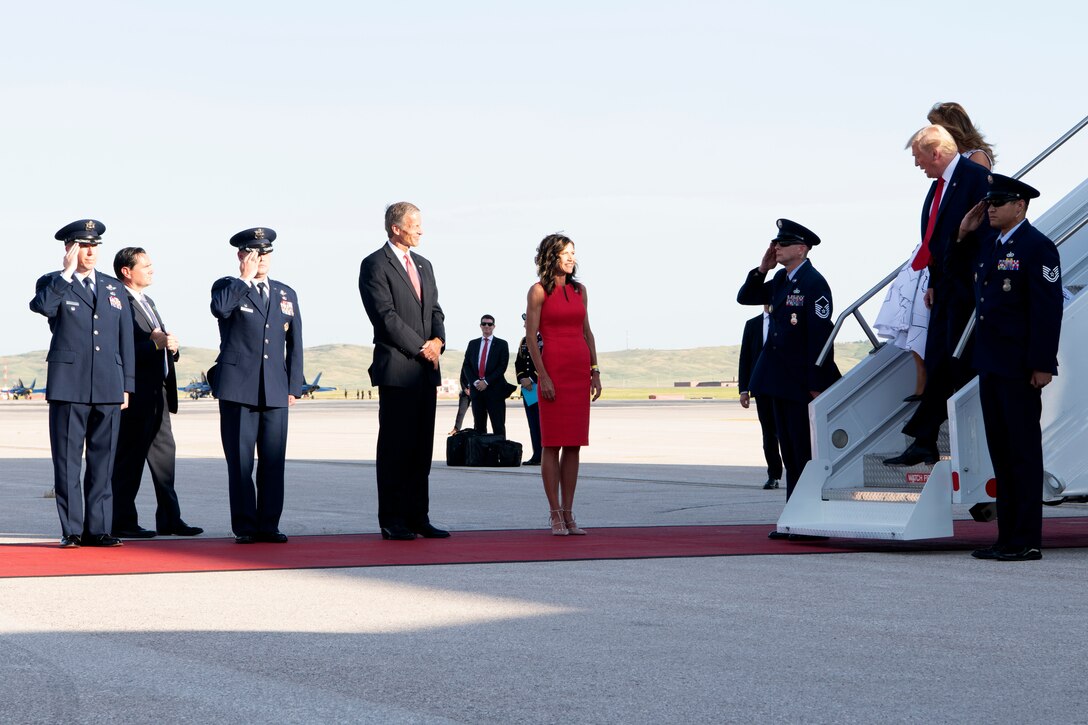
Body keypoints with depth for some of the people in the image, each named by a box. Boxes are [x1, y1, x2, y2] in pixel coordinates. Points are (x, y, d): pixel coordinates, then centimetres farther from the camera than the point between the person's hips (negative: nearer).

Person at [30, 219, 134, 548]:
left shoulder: (114, 287, 17)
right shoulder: (52, 283, 6)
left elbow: (125, 338, 16)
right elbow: (43, 307, -19)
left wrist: (127, 385, 10)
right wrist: (67, 273, -16)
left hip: (108, 388, 3)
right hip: (69, 386, -3)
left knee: (102, 462, 4)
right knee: (67, 462, -1)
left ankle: (98, 529, 9)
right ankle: (71, 530, 3)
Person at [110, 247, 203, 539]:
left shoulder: (148, 303, 20)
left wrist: (171, 347, 5)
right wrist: (154, 344, -24)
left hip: (158, 392, 10)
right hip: (136, 393, -10)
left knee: (164, 452, 11)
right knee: (130, 458, -4)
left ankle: (169, 519, 16)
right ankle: (122, 522, 3)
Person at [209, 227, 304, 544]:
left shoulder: (286, 294, 17)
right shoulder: (227, 287, 6)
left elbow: (294, 344, 16)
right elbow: (219, 308, -20)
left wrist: (294, 386, 9)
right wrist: (246, 278, -11)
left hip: (275, 391, 3)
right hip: (237, 387, -3)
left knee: (273, 462, 1)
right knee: (240, 461, -2)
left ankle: (268, 525, 8)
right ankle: (244, 526, 4)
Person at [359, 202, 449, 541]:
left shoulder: (423, 265, 19)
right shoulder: (375, 265, -5)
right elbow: (386, 316, -13)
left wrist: (438, 340, -2)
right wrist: (421, 347, -11)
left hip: (426, 369, 7)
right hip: (396, 369, -7)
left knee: (422, 447, 7)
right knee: (395, 447, -4)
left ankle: (418, 517, 11)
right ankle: (392, 521, 0)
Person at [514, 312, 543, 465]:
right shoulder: (524, 341, 18)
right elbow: (518, 363, 16)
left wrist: (531, 379, -14)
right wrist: (522, 379, -3)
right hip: (528, 389, 7)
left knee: (542, 423, -10)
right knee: (533, 424, 6)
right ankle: (537, 456, 8)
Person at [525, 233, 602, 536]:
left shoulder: (579, 290, 13)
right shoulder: (539, 291, -2)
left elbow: (587, 333, 16)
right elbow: (531, 338, -6)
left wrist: (595, 372, 9)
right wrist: (542, 376, -13)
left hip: (580, 371, 5)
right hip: (553, 370, -5)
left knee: (574, 445, 5)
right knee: (552, 444, -2)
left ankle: (568, 513, 8)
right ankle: (555, 514, 1)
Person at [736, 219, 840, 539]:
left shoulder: (814, 283, -14)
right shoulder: (781, 280, 12)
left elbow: (820, 336, -18)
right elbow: (745, 297, 19)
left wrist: (817, 386, -21)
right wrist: (762, 269, 2)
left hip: (803, 382, -9)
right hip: (781, 381, 9)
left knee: (806, 454, -5)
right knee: (790, 454, 12)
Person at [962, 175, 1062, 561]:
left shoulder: (1037, 247, -8)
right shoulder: (989, 248, 18)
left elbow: (1048, 309, -15)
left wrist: (1042, 365, -20)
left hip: (1020, 369, -9)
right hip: (991, 367, 9)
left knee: (1024, 452, -5)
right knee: (1001, 453, 10)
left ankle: (1027, 541, -2)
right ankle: (1007, 538, 15)